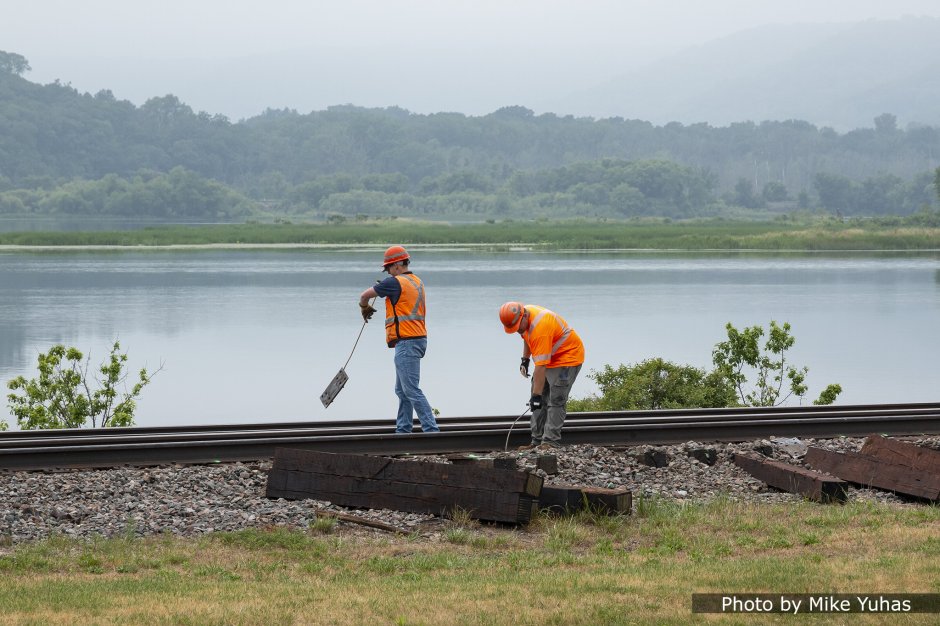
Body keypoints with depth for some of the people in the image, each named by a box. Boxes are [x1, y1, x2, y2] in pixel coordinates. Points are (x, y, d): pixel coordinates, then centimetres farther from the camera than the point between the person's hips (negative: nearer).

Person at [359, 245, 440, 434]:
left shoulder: (395, 282, -11)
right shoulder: (417, 282, 15)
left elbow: (364, 296, -1)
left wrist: (364, 308, 19)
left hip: (406, 342, -10)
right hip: (418, 339, 10)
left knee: (411, 390, -11)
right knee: (402, 390, 16)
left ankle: (431, 429, -15)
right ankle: (402, 430, 19)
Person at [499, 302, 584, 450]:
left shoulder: (540, 328, -34)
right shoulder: (525, 312, -5)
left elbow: (540, 366, -34)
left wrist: (536, 395, -33)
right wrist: (525, 359, 13)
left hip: (567, 357, -10)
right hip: (550, 359, 10)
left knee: (556, 400, -15)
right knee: (540, 400, 6)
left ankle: (551, 441, -15)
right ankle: (537, 441, 8)